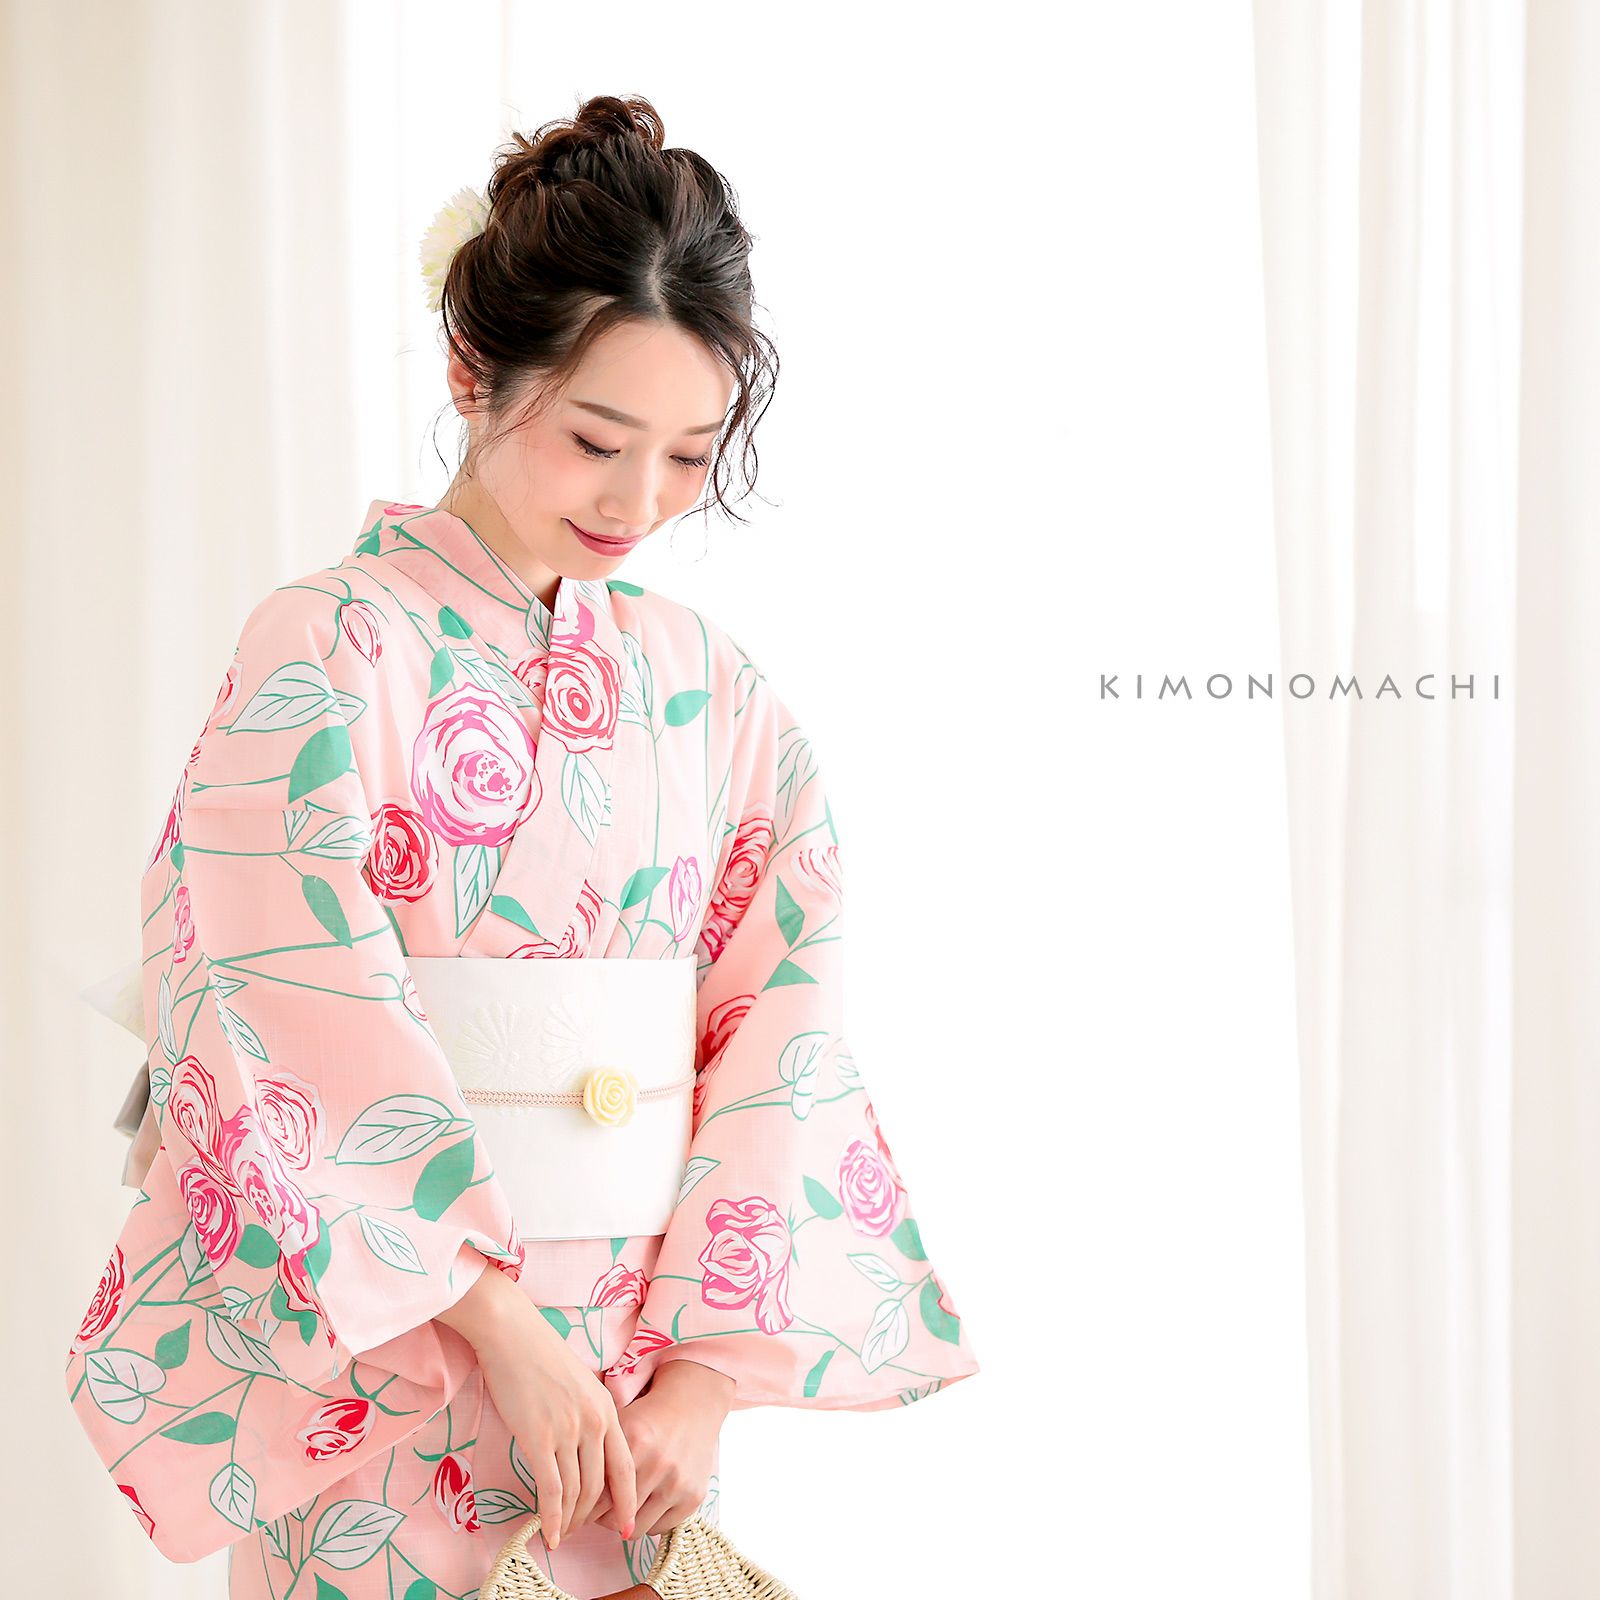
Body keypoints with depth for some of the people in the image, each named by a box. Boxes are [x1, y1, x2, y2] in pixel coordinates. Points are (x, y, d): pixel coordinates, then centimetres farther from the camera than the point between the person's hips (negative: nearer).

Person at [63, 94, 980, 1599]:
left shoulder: (710, 685, 5)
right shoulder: (328, 649, -8)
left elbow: (779, 1027, -1)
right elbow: (318, 1039, -14)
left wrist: (709, 1370, -9)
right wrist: (510, 1332, -17)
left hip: (653, 1368, 4)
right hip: (397, 1348, -4)